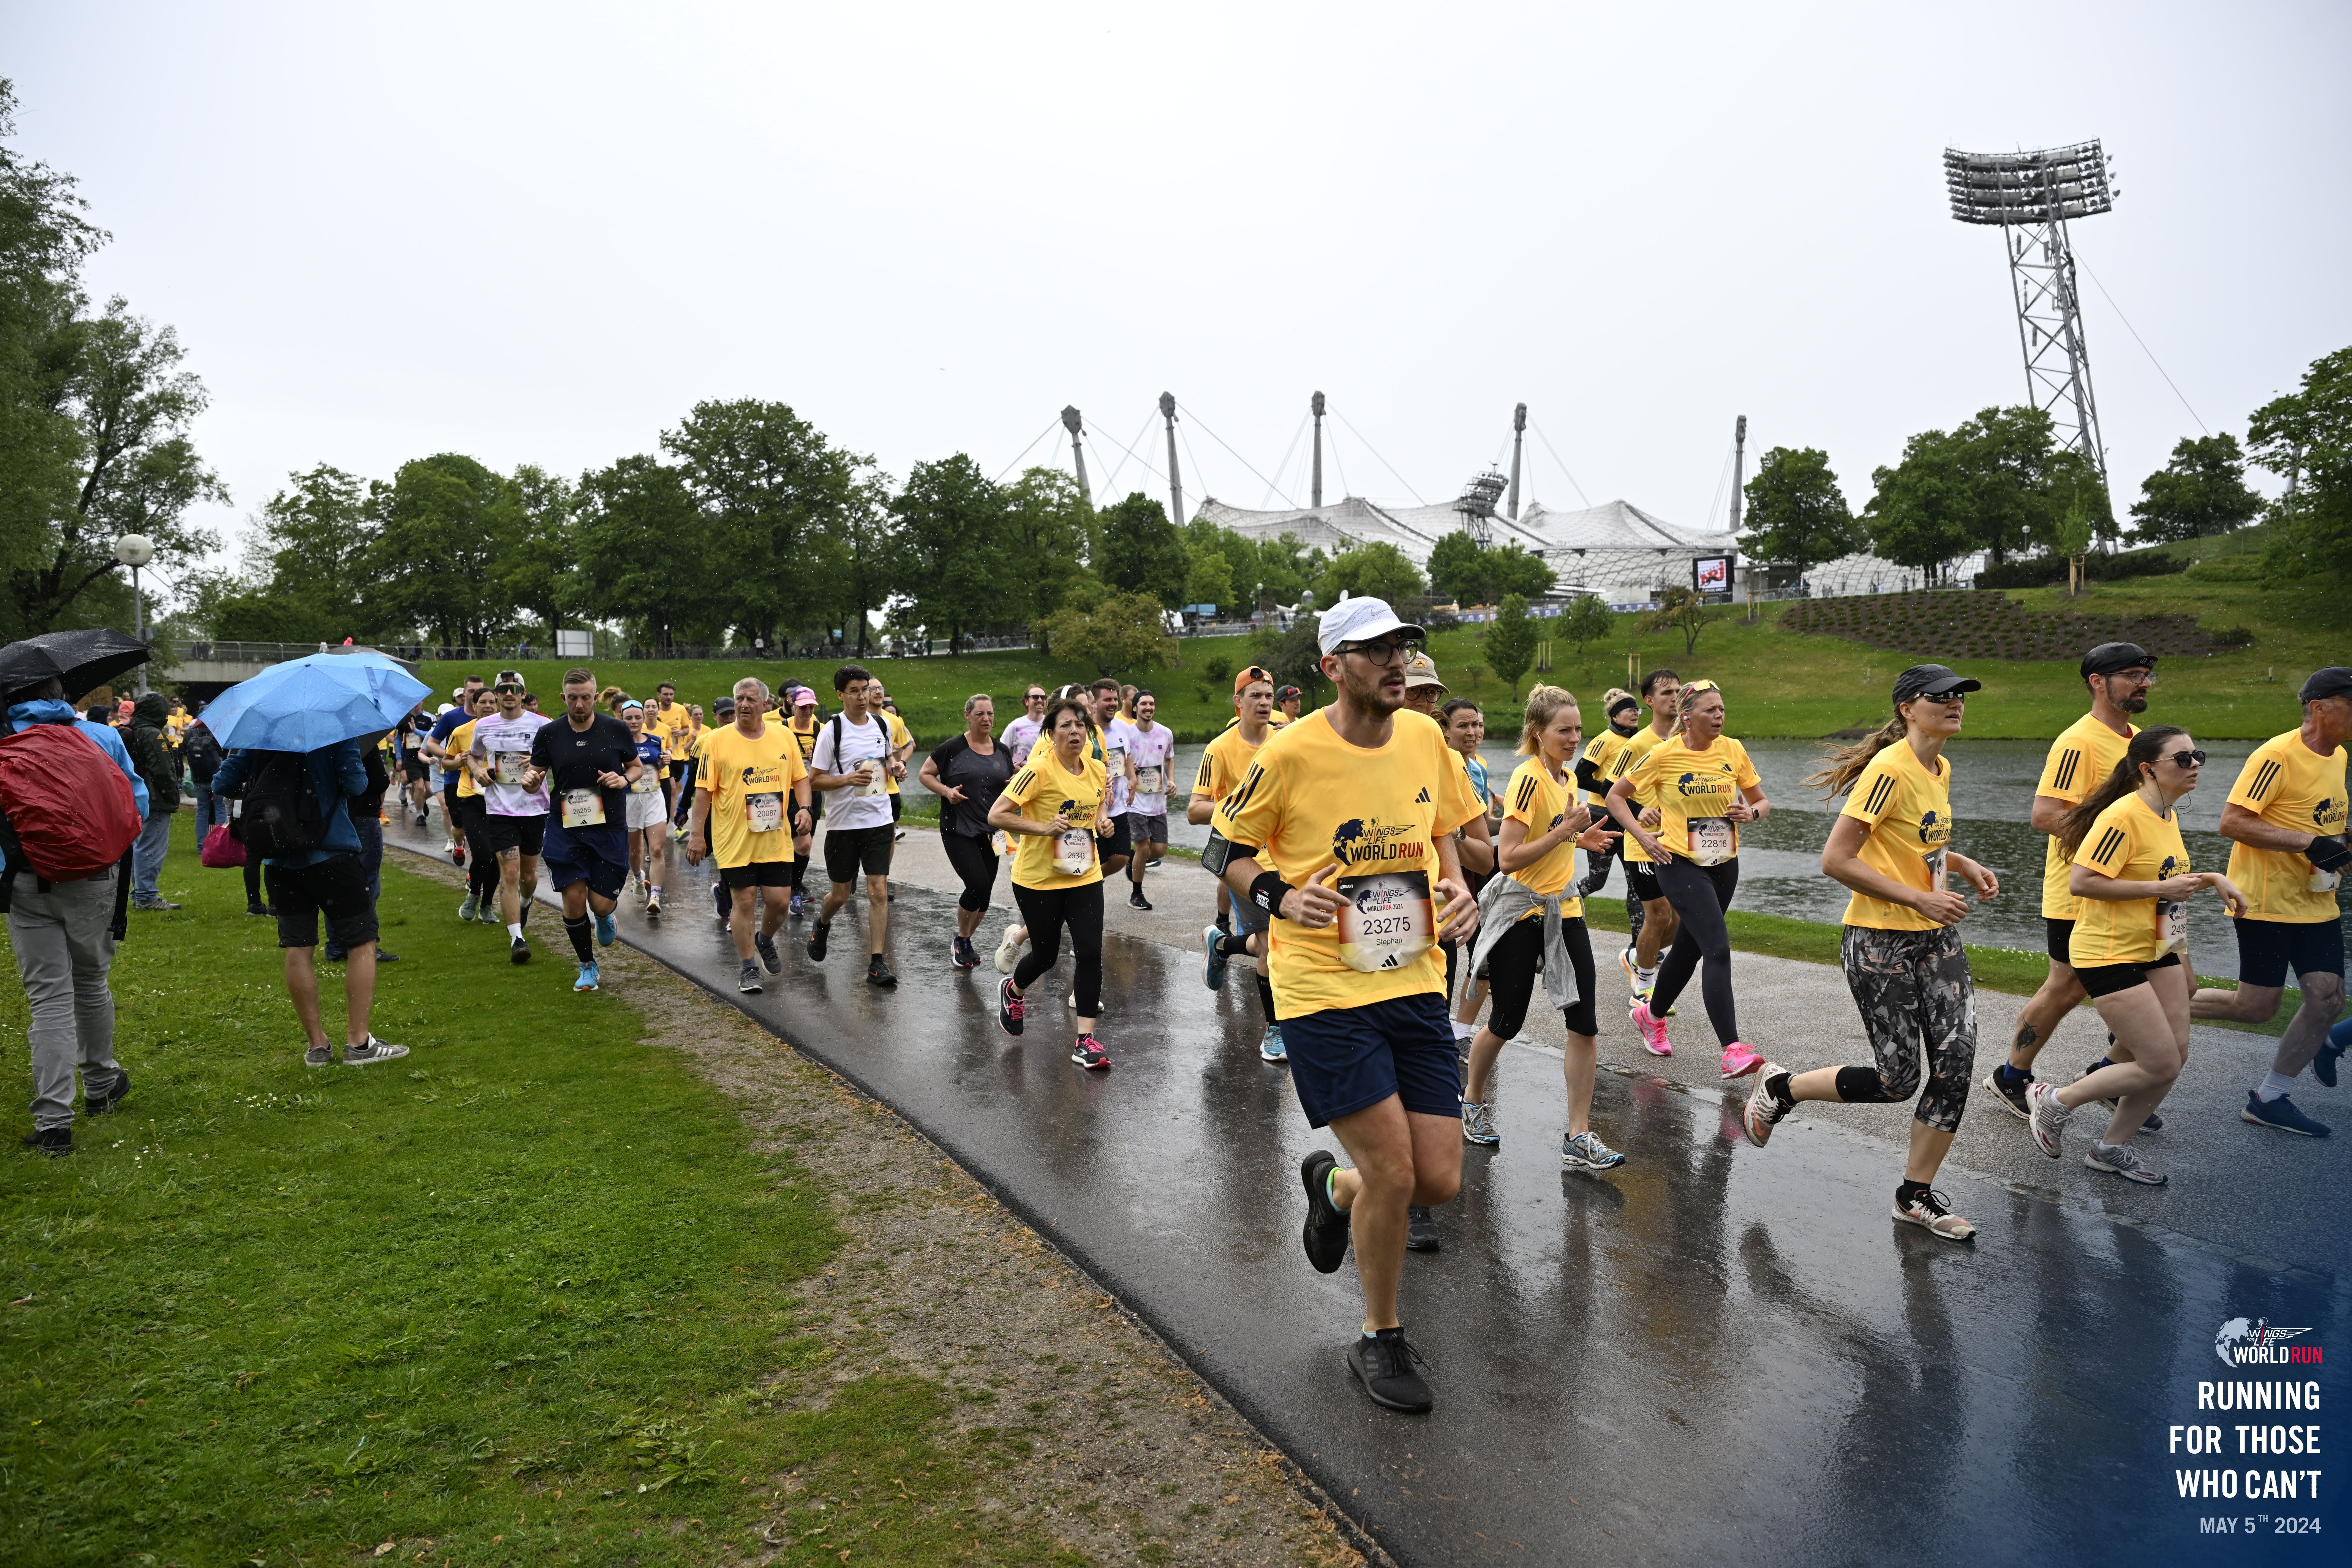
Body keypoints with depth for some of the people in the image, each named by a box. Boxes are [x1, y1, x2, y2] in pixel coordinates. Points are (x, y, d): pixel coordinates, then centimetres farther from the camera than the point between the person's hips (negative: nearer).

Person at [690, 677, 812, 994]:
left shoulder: (785, 736, 3)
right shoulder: (717, 740, -5)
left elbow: (800, 778, 11)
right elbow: (704, 790, -3)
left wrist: (803, 807, -6)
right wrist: (697, 834, -6)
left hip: (776, 839, 3)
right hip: (735, 840, -2)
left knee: (778, 900, 4)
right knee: (744, 901, 0)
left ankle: (765, 941, 36)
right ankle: (747, 968, 15)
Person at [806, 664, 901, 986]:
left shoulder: (882, 725, 5)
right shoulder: (832, 730, -9)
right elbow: (814, 780, -7)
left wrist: (895, 766, 2)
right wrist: (849, 779, -23)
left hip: (879, 820, 3)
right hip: (843, 823, -3)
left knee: (879, 892, -5)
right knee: (841, 894, 9)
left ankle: (877, 964, -1)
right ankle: (822, 924, 44)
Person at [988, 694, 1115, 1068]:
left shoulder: (1097, 769, 1)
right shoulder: (1039, 770, -17)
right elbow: (996, 816, -18)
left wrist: (1102, 819, 2)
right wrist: (1044, 828, -26)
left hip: (1085, 877, 4)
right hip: (1038, 879, -4)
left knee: (1090, 953, -7)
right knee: (1046, 955, 9)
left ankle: (1085, 1041, 2)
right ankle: (1013, 991, 45)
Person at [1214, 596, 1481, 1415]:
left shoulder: (1426, 737, 3)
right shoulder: (1291, 751, -12)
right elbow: (1230, 848, 0)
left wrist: (1457, 887, 1)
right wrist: (1278, 896, -18)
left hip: (1415, 981, 5)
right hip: (1324, 989, -5)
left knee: (1441, 1182, 3)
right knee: (1394, 1171, -7)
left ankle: (1332, 1185, 39)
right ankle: (1380, 1339, 21)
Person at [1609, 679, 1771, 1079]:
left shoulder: (1733, 750, 2)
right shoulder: (1664, 754, -9)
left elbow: (1762, 801, 13)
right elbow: (1616, 796, 0)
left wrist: (1752, 812, -10)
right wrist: (1642, 836, -10)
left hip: (1723, 864, 5)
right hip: (1680, 864, -5)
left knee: (1689, 948, 17)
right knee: (1718, 949, -18)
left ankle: (1651, 1014, 41)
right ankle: (1732, 1050, -19)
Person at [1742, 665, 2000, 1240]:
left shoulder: (1941, 770, 10)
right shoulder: (1890, 769, -18)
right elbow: (1835, 860, -22)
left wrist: (1960, 863, 9)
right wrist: (1920, 898, -20)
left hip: (1937, 938, 8)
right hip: (1880, 943, -8)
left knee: (1956, 1064, 2)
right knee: (1896, 1081, -3)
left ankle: (1917, 1194, 18)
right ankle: (1780, 1087, 22)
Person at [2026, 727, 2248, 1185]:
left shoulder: (2168, 815, 9)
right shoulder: (2123, 816, -22)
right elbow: (2080, 883, -27)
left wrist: (2211, 878, 11)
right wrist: (2160, 889, -24)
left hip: (2156, 952, 9)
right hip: (2110, 955, -9)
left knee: (2176, 1057, 7)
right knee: (2160, 1066, -8)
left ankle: (2111, 1147, 22)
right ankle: (2053, 1102, 11)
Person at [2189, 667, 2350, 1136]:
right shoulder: (2279, 755, -17)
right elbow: (2232, 823, -22)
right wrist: (2308, 843, -27)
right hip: (2267, 902, -8)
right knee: (2257, 1007, -6)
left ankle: (2269, 1099, 13)